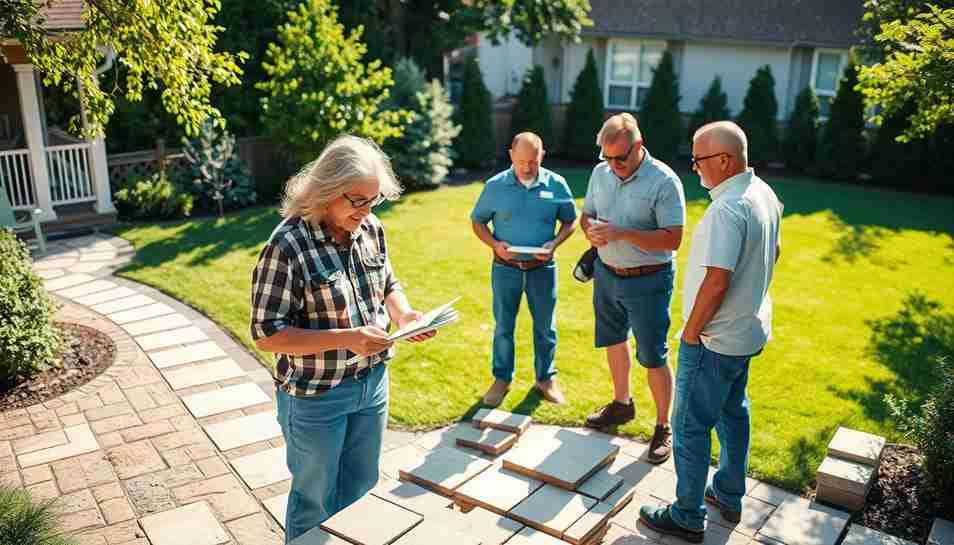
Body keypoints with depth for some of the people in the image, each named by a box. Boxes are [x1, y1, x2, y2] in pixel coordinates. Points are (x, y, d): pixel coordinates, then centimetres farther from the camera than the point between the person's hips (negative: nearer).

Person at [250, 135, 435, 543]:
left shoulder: (371, 229, -3)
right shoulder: (288, 245, -23)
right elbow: (267, 333, -21)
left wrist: (402, 313, -9)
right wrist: (346, 338, -29)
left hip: (373, 383, 6)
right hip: (315, 396, -6)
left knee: (361, 488, 23)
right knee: (316, 500, 16)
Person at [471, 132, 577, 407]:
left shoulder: (556, 185, -5)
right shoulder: (495, 186, -6)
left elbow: (569, 221, 7)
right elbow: (478, 221, 5)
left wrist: (555, 243, -12)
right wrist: (495, 244, -13)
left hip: (543, 268, 1)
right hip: (505, 268, 0)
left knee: (545, 327, 12)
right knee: (503, 327, 10)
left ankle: (545, 378, 31)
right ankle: (502, 379, 27)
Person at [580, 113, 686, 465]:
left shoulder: (664, 181, -19)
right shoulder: (600, 173, 0)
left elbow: (672, 239, -23)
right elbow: (586, 214, 12)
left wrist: (622, 233, -31)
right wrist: (591, 229, -13)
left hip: (647, 281, -6)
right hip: (606, 274, 6)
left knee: (653, 357, 1)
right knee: (613, 341, 21)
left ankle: (664, 427, 18)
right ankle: (622, 404, 43)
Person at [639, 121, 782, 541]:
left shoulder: (727, 209, -28)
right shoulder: (764, 193, 4)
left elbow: (716, 282, -30)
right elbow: (773, 252, 18)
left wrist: (691, 332, -18)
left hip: (715, 339, -10)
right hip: (749, 330, 10)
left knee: (691, 425, 3)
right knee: (733, 412, 23)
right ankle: (729, 497, 39)